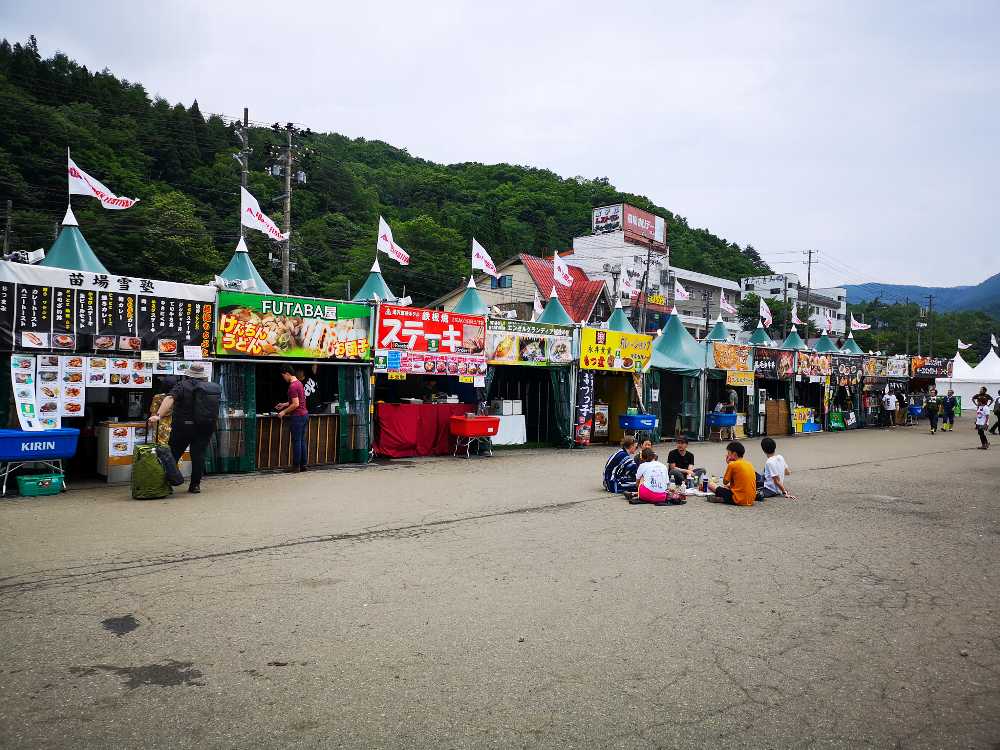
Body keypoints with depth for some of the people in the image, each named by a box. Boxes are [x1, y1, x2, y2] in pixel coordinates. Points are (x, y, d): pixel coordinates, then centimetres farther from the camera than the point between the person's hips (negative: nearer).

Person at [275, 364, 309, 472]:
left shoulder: (292, 386, -16)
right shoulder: (299, 383, 14)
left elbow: (296, 404, -20)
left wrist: (284, 412, -10)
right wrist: (284, 404, 26)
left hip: (298, 416, -10)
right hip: (304, 414, 10)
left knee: (296, 442, -4)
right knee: (302, 441, 11)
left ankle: (296, 466, 1)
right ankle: (303, 465, 15)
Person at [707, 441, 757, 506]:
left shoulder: (732, 464, -9)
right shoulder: (749, 464, 11)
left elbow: (725, 482, 2)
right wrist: (730, 485, 23)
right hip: (751, 500, 7)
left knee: (710, 484, 3)